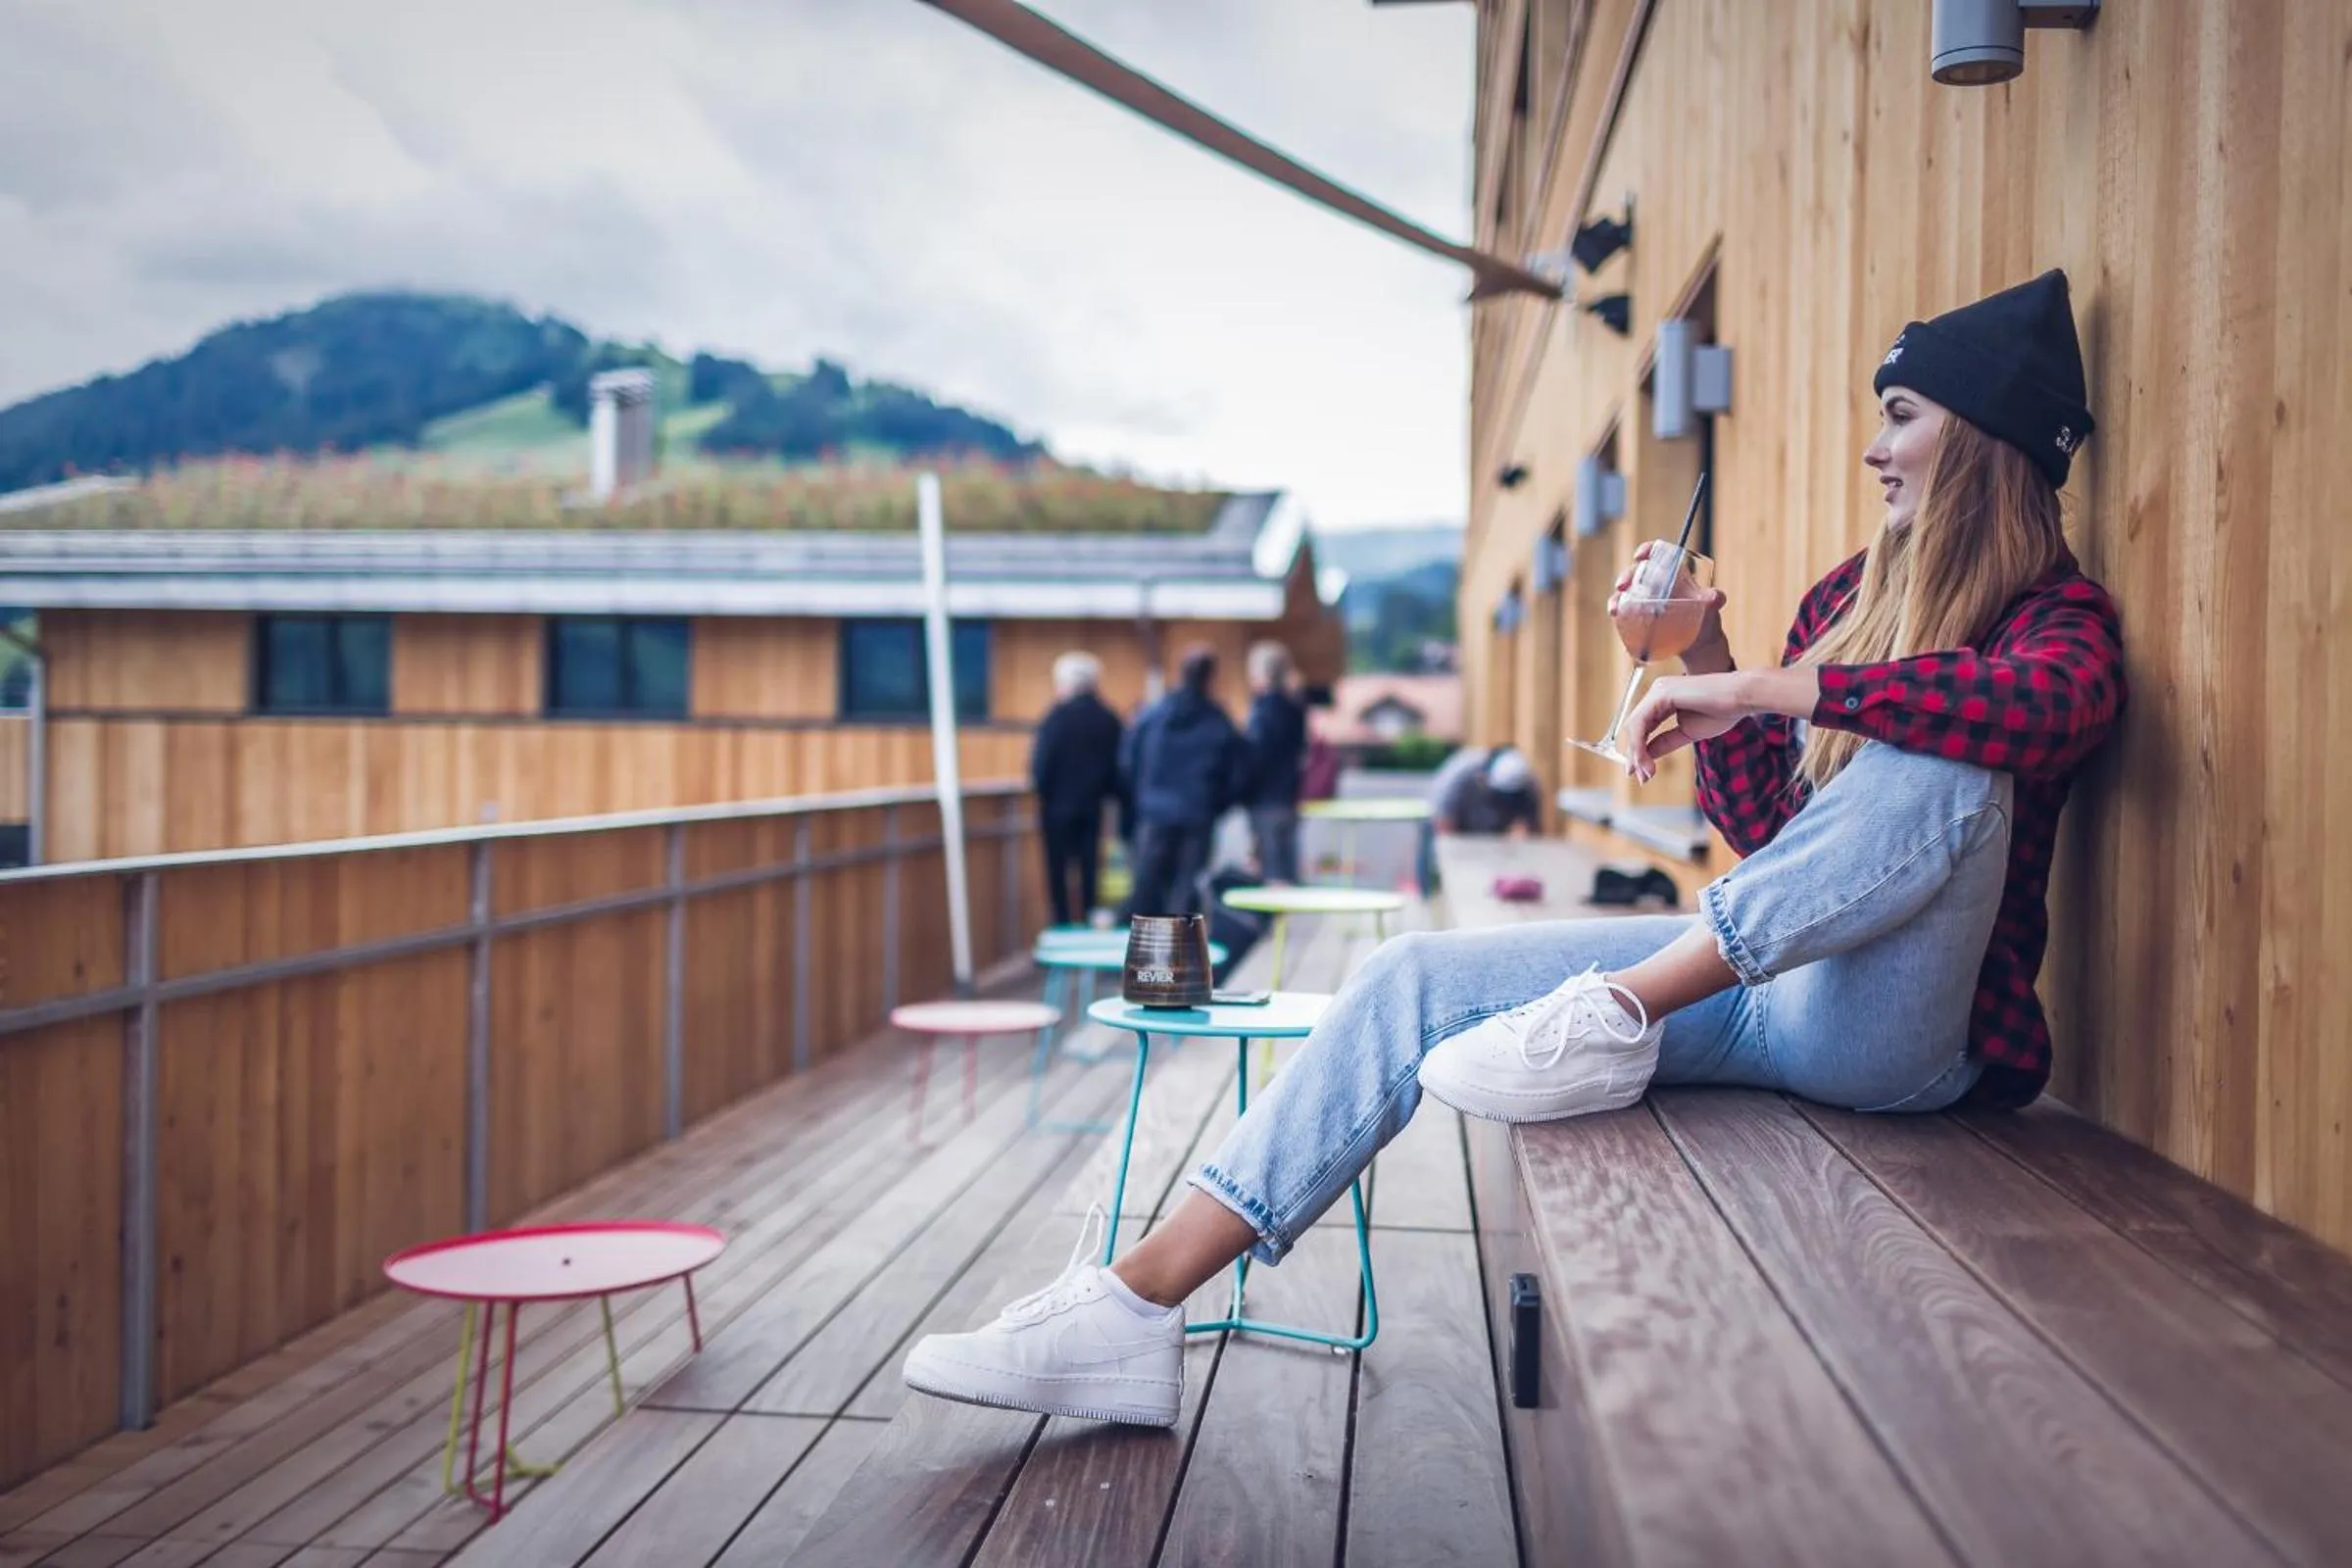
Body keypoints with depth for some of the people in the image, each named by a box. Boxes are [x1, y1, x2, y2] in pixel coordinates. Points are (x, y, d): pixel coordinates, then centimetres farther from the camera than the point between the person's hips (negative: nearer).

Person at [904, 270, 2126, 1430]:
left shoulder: (2055, 615, -4)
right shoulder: (1849, 594, 16)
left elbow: (2053, 700, -32)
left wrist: (1758, 688, -29)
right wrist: (1704, 663, 2)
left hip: (1892, 1032, -6)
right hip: (1755, 982, 7)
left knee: (1941, 765, -35)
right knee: (1418, 980, -5)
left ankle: (1611, 1023, -28)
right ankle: (1136, 1308, -8)